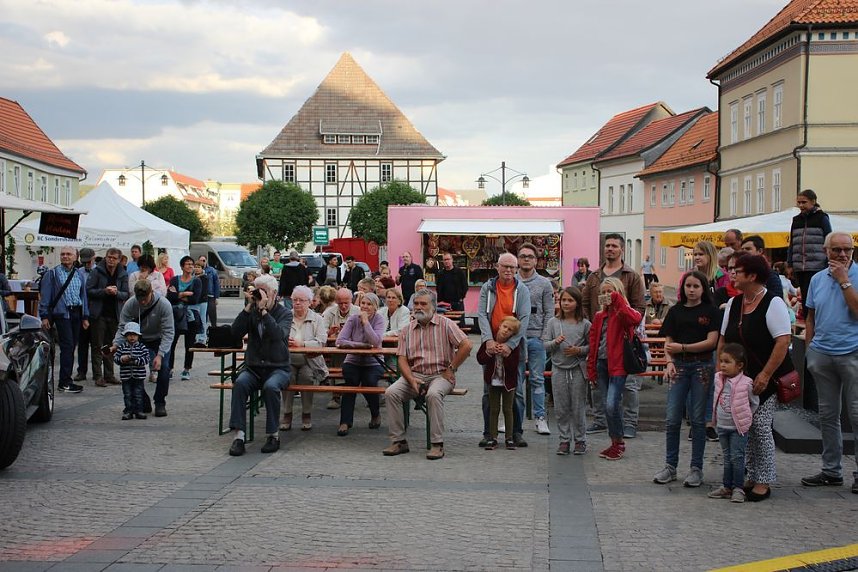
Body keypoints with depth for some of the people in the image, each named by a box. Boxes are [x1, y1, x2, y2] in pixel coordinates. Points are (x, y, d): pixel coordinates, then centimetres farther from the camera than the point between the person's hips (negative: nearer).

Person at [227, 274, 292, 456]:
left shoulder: (284, 313, 0)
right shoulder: (252, 311, 9)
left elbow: (278, 335, -20)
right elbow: (235, 333, -6)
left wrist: (264, 311, -22)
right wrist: (248, 307, -10)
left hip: (278, 368, -2)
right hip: (253, 367, 2)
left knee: (270, 386, -35)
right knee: (240, 383, -30)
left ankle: (273, 435, -21)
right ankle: (238, 435, -32)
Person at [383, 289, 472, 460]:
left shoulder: (445, 324, 1)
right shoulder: (407, 330, 12)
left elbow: (466, 345, -7)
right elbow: (402, 359, 5)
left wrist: (451, 369, -7)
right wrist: (411, 380, -13)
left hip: (439, 375, -4)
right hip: (414, 374, 4)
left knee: (433, 394, -36)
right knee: (391, 393, -22)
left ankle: (437, 444, -29)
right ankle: (399, 441, -15)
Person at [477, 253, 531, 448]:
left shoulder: (522, 290, -1)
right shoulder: (487, 288, 3)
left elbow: (524, 319, -9)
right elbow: (481, 314, -6)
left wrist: (510, 344, -20)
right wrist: (489, 339, -21)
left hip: (514, 346, -1)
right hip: (491, 345, 1)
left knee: (515, 390, 2)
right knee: (489, 390, 3)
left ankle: (517, 432, 10)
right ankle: (488, 432, 10)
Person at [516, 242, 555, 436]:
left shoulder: (544, 284, 6)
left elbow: (549, 313, 4)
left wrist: (544, 338, -4)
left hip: (536, 338, 0)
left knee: (537, 379, 2)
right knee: (516, 381, 3)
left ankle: (540, 417, 7)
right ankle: (516, 419, 10)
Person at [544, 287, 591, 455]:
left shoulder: (585, 324, -2)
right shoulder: (553, 322, 3)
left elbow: (591, 346, 1)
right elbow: (544, 345, 2)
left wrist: (579, 350, -15)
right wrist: (555, 342, -16)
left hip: (578, 370, -2)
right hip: (559, 370, 2)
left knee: (578, 407, 4)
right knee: (561, 408, 8)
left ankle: (580, 440, 15)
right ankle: (564, 440, 18)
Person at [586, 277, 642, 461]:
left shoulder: (623, 313, -3)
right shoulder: (599, 316, 14)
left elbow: (635, 319, -29)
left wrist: (616, 300, -24)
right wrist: (591, 368, 10)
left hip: (618, 365, -6)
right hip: (602, 363, 6)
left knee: (612, 405, -15)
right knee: (606, 406, 8)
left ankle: (619, 443, 3)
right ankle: (615, 443, 19)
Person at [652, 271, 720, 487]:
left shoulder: (711, 311, 1)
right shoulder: (676, 311, 9)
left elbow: (711, 341, -8)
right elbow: (668, 341, 7)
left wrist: (682, 347, -14)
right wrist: (669, 361, -10)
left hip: (702, 366, -2)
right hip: (679, 366, 3)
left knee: (698, 419, 3)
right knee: (672, 419, 0)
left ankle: (696, 468, 11)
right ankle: (670, 466, 10)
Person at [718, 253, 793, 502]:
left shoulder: (773, 303, -13)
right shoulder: (733, 303, 8)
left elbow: (783, 341, -19)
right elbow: (723, 340, 14)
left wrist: (765, 375, -22)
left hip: (766, 378, -7)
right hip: (739, 377, 7)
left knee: (760, 426, -6)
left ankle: (763, 483, 4)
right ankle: (752, 478, 20)